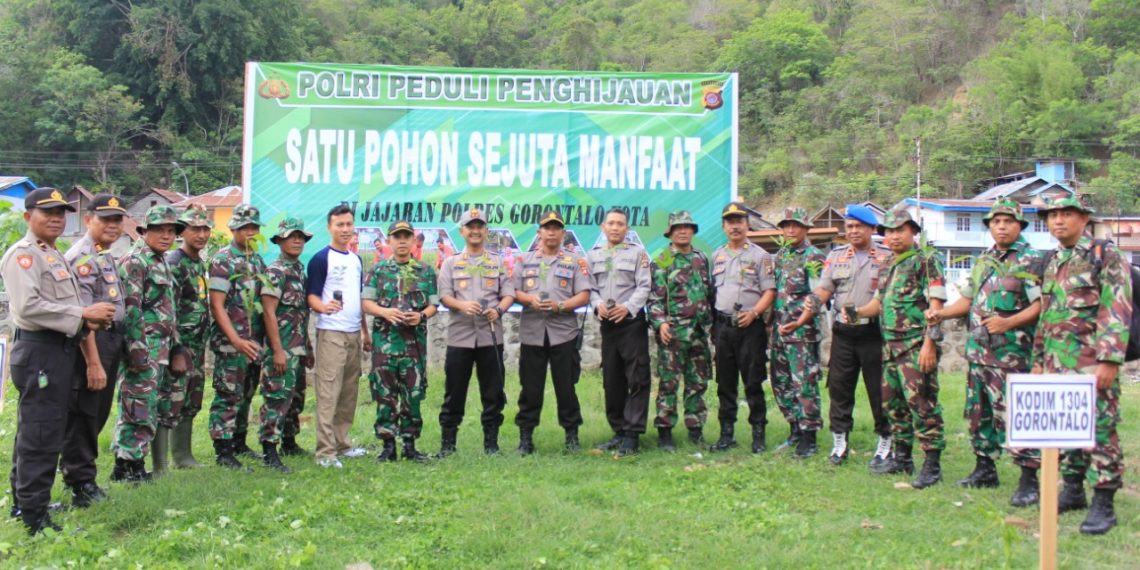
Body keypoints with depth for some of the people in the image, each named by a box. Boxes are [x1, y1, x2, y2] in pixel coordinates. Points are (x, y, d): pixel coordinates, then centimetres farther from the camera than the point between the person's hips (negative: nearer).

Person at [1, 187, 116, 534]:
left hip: (60, 349, 10)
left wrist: (85, 320, 4)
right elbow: (28, 305, -24)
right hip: (39, 352, -10)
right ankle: (34, 518, -2)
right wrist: (83, 314, -20)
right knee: (41, 437, -7)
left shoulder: (54, 255, 18)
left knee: (34, 433, 18)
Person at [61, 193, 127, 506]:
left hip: (111, 340, 10)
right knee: (82, 416, 0)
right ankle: (81, 485, 8)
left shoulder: (107, 256, 15)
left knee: (98, 415, 16)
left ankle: (77, 471, 28)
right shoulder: (82, 258, -16)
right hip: (91, 342, -9)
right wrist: (93, 363, -25)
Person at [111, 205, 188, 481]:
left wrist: (176, 347, 19)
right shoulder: (134, 262, -9)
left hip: (161, 350, 10)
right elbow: (131, 309, -17)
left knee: (162, 407, 11)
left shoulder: (163, 263, 19)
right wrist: (136, 348, -22)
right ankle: (127, 466, -2)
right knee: (140, 407, -8)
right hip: (143, 349, -9)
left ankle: (134, 464, 18)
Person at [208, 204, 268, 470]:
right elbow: (217, 305, -14)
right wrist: (236, 340, -21)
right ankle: (223, 451, 0)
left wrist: (259, 340, 12)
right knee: (228, 395, -5)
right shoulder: (222, 261, -8)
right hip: (230, 342, -7)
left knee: (246, 394, 14)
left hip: (254, 342, 7)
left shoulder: (257, 260, 13)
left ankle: (239, 443, 25)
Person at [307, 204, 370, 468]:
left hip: (354, 334, 7)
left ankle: (341, 442, 20)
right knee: (328, 392, -8)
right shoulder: (321, 259, -4)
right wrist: (323, 306, -30)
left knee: (349, 392, 11)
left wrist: (365, 331, 19)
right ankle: (325, 451, -8)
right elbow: (312, 295, -9)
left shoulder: (356, 260, 16)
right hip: (330, 333, -7)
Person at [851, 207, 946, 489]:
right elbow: (879, 302, 26)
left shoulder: (926, 262, -6)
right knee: (893, 402, 13)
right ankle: (902, 458, 25)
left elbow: (935, 306, -12)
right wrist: (856, 313, 6)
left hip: (916, 346, -8)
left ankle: (932, 464, -3)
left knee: (921, 402, -9)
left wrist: (929, 342, -19)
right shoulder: (887, 268, 18)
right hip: (891, 346, 8)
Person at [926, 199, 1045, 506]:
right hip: (977, 350, 8)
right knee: (979, 411, 14)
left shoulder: (1031, 261, -6)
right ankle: (984, 469, 26)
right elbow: (969, 299, 23)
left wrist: (1008, 323, -26)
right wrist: (942, 313, 7)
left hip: (1012, 352, -8)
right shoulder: (983, 260, 17)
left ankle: (1029, 480, -5)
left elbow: (1041, 305, -14)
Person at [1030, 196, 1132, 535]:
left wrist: (1110, 361, -18)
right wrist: (1038, 360, 19)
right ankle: (1073, 491, 23)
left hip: (1091, 362, -7)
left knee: (1099, 430, -6)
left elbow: (1118, 313, -12)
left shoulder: (1105, 256, -4)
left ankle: (1103, 505, -1)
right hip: (1057, 362, 7)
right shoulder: (1053, 263, 17)